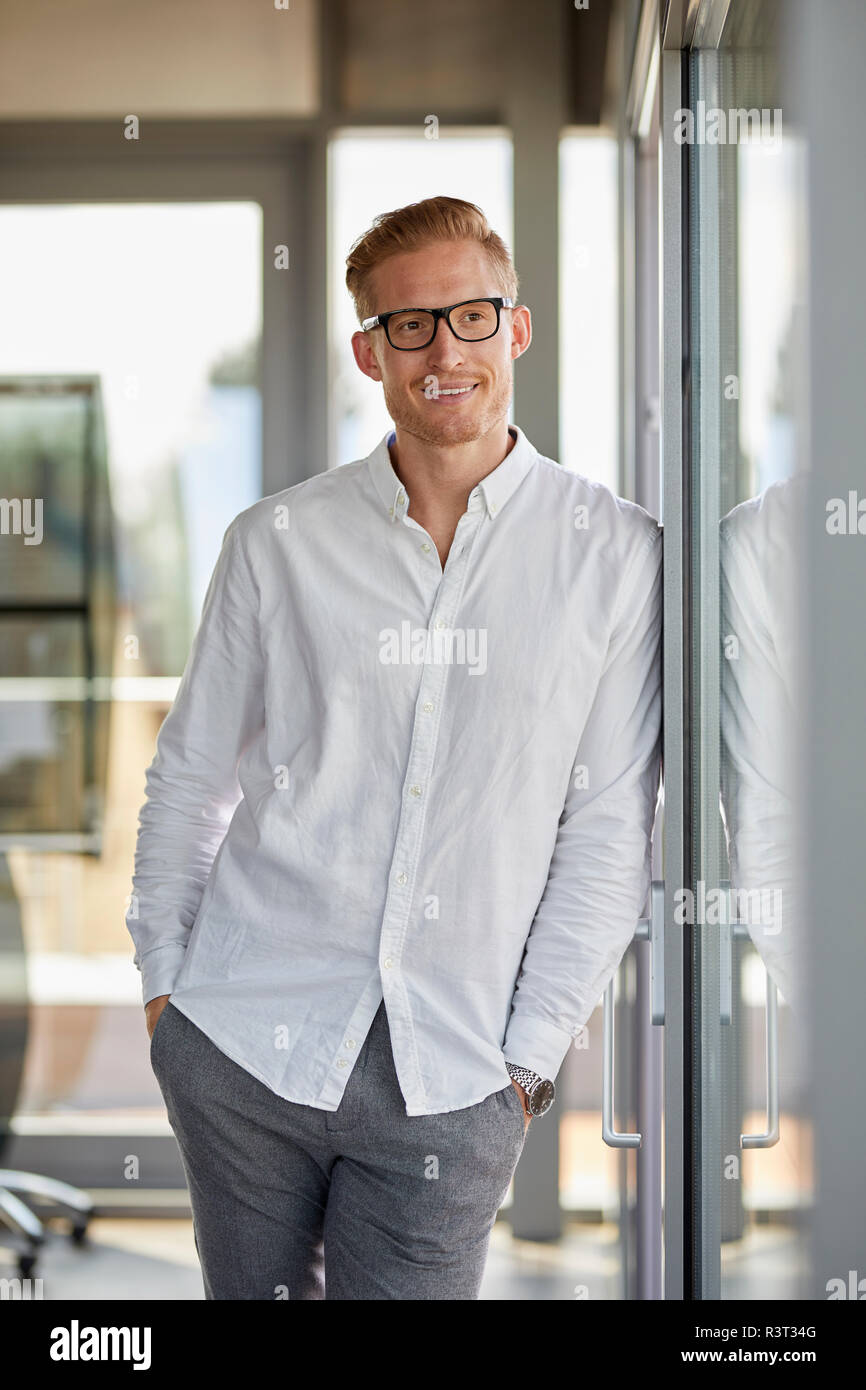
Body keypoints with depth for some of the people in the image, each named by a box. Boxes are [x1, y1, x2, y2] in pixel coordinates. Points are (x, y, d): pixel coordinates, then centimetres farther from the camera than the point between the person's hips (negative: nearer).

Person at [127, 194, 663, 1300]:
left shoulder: (616, 556, 0)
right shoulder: (277, 542, 4)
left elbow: (610, 830, 1)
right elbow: (188, 775, 12)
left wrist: (532, 1049, -2)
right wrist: (164, 981, 8)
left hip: (453, 1081, -1)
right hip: (245, 1040, 1)